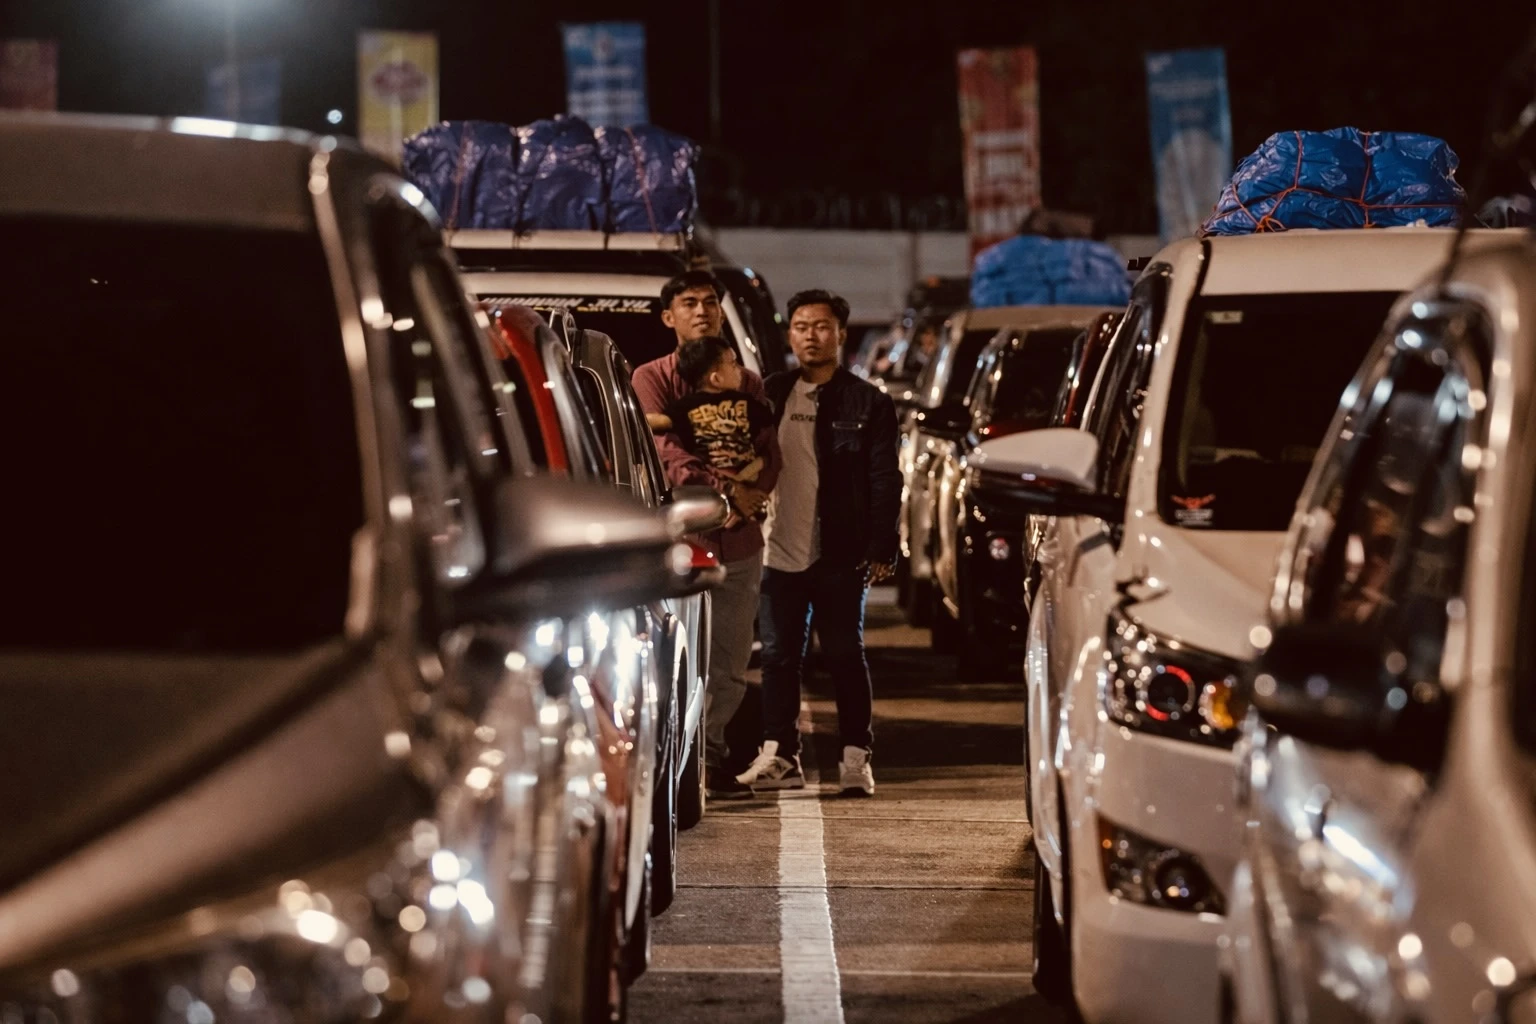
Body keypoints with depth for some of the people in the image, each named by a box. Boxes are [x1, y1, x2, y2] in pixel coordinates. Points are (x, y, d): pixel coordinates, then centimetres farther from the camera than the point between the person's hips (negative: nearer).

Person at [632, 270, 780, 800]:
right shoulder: (652, 378, 5)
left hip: (739, 542, 5)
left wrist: (748, 499, -9)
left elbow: (769, 456, 12)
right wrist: (725, 490, -19)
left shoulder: (748, 385, 19)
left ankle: (707, 755, 19)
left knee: (730, 667, 7)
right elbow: (668, 453, -8)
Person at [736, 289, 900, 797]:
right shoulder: (772, 394, 11)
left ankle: (856, 759, 8)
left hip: (840, 557, -3)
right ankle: (779, 757, 11)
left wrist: (881, 548, -10)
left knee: (845, 656, 3)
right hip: (781, 553, 3)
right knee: (778, 657, 5)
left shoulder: (868, 403, 1)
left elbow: (884, 481, -2)